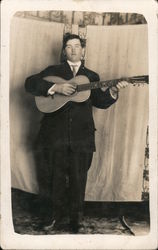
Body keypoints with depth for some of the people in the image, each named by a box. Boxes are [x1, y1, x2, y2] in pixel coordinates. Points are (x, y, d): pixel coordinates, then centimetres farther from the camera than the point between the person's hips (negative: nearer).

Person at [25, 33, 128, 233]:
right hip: (55, 132, -1)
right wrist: (56, 88, -15)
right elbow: (29, 83, -4)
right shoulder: (52, 71, 9)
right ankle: (58, 211, 29)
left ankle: (75, 216, 24)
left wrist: (113, 91, -9)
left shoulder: (92, 77, 15)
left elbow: (100, 102, 9)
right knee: (56, 175, 9)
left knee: (78, 177, 6)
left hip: (81, 134, 1)